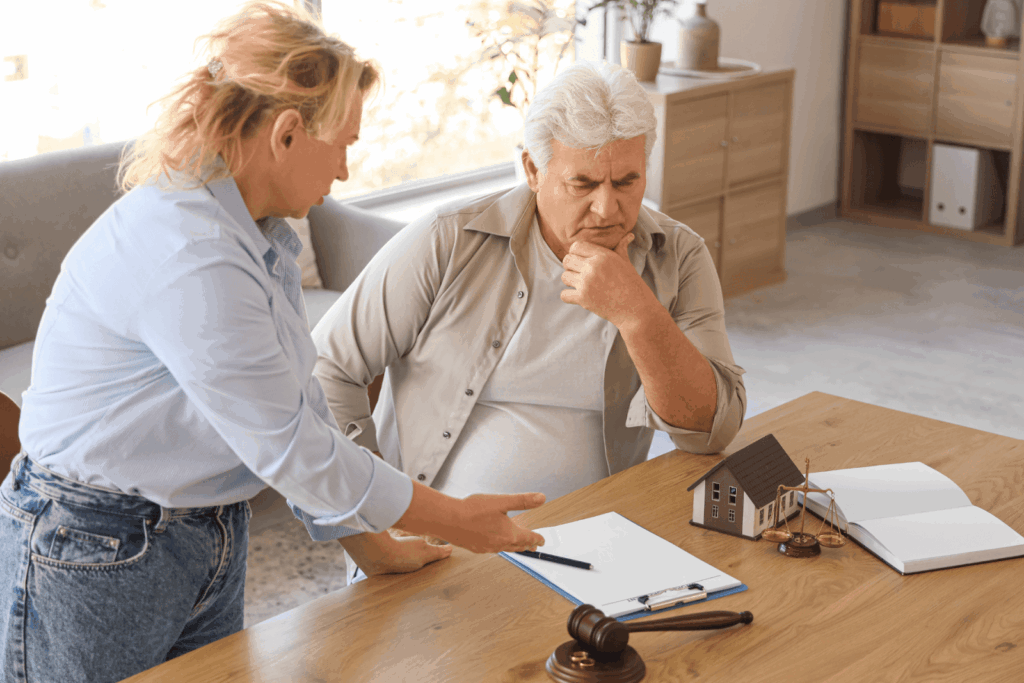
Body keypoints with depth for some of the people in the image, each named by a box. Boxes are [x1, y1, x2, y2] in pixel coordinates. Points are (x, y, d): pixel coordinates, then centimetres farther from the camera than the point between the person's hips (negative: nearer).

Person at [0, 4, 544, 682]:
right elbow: (291, 447, -23)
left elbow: (301, 401, 8)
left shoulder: (264, 236, 3)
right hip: (93, 558, -9)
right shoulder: (186, 254, -28)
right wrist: (454, 519, -12)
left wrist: (375, 545, 8)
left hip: (210, 548, 9)